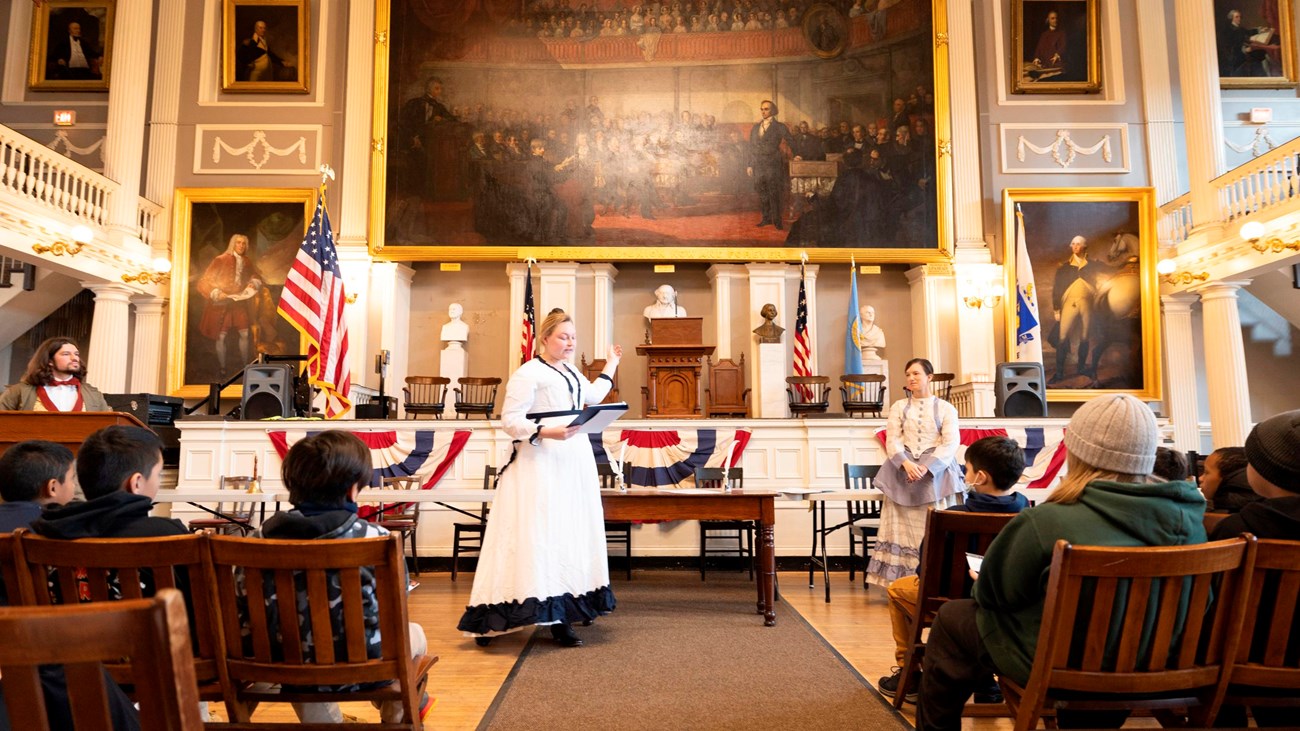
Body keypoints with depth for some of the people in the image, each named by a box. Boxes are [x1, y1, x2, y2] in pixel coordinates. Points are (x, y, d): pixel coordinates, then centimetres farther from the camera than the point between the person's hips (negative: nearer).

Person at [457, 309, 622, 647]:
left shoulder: (570, 372, 17)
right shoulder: (528, 373, -9)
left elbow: (592, 397, 34)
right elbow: (510, 420, -14)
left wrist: (611, 365, 40)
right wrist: (547, 432, -26)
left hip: (575, 464, 9)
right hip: (540, 466, -8)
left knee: (571, 535, 7)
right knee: (538, 537, -11)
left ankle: (563, 613, 14)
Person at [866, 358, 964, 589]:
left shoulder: (945, 408, 7)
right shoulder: (898, 407, 13)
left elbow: (951, 443, -4)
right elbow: (892, 440, 2)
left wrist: (927, 467, -19)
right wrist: (906, 463, -17)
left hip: (936, 470, -1)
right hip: (902, 468, 1)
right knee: (902, 525, -3)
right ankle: (901, 581, -2)